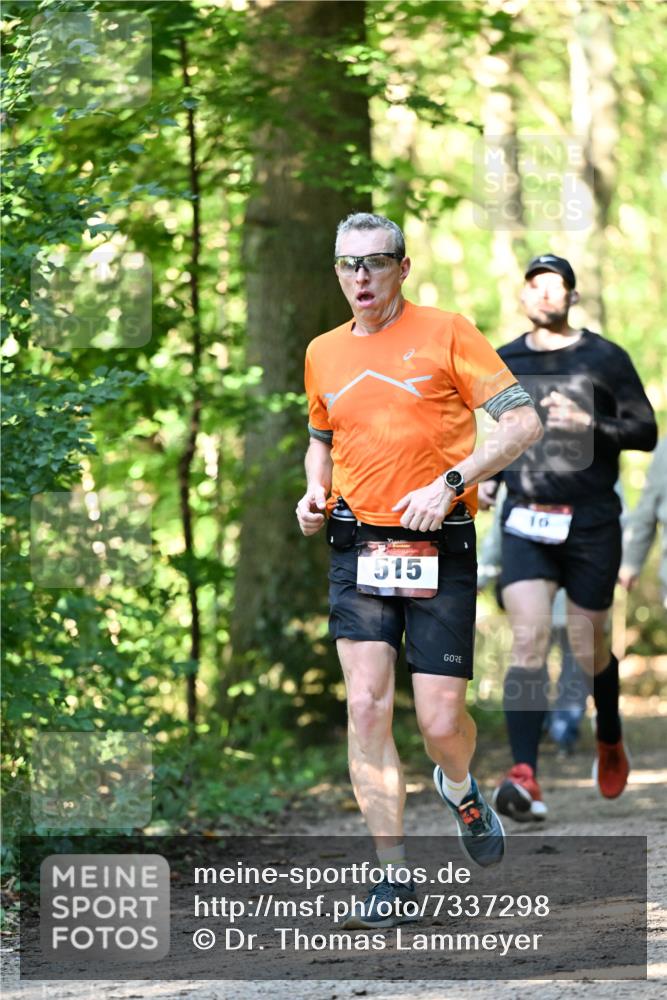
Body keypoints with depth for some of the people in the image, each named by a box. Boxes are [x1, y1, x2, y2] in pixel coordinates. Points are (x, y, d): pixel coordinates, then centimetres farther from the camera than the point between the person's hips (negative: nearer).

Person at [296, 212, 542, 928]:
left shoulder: (447, 333, -2)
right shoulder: (323, 354, 13)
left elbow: (522, 422, -6)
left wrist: (451, 481, -17)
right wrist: (315, 491, 10)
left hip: (440, 548, -3)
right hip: (357, 547, 3)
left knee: (441, 720, -4)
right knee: (366, 706, -11)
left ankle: (459, 789, 33)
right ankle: (393, 874, -4)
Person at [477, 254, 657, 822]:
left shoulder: (605, 359, 2)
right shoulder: (503, 364, 10)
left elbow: (645, 432, 0)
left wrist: (586, 423, -15)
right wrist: (486, 477, 8)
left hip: (592, 522, -1)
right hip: (526, 523, 1)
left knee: (589, 650, 6)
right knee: (528, 640, -16)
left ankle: (610, 741, 38)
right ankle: (524, 776, -24)